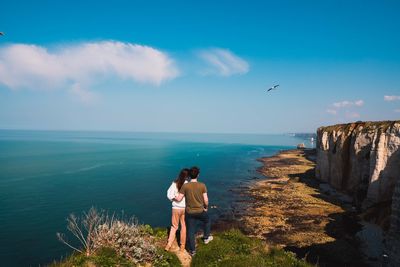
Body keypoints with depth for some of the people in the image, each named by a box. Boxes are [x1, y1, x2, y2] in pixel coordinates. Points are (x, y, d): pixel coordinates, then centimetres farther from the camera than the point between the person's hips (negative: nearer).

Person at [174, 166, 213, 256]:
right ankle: (206, 237, 43)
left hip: (189, 212, 1)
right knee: (207, 220, 31)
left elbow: (179, 199, -11)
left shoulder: (185, 186, -12)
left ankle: (192, 250, 25)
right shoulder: (202, 185, -13)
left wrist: (173, 197, 11)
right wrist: (206, 207, 10)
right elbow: (206, 200, -10)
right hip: (200, 211, 0)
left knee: (190, 231, 13)